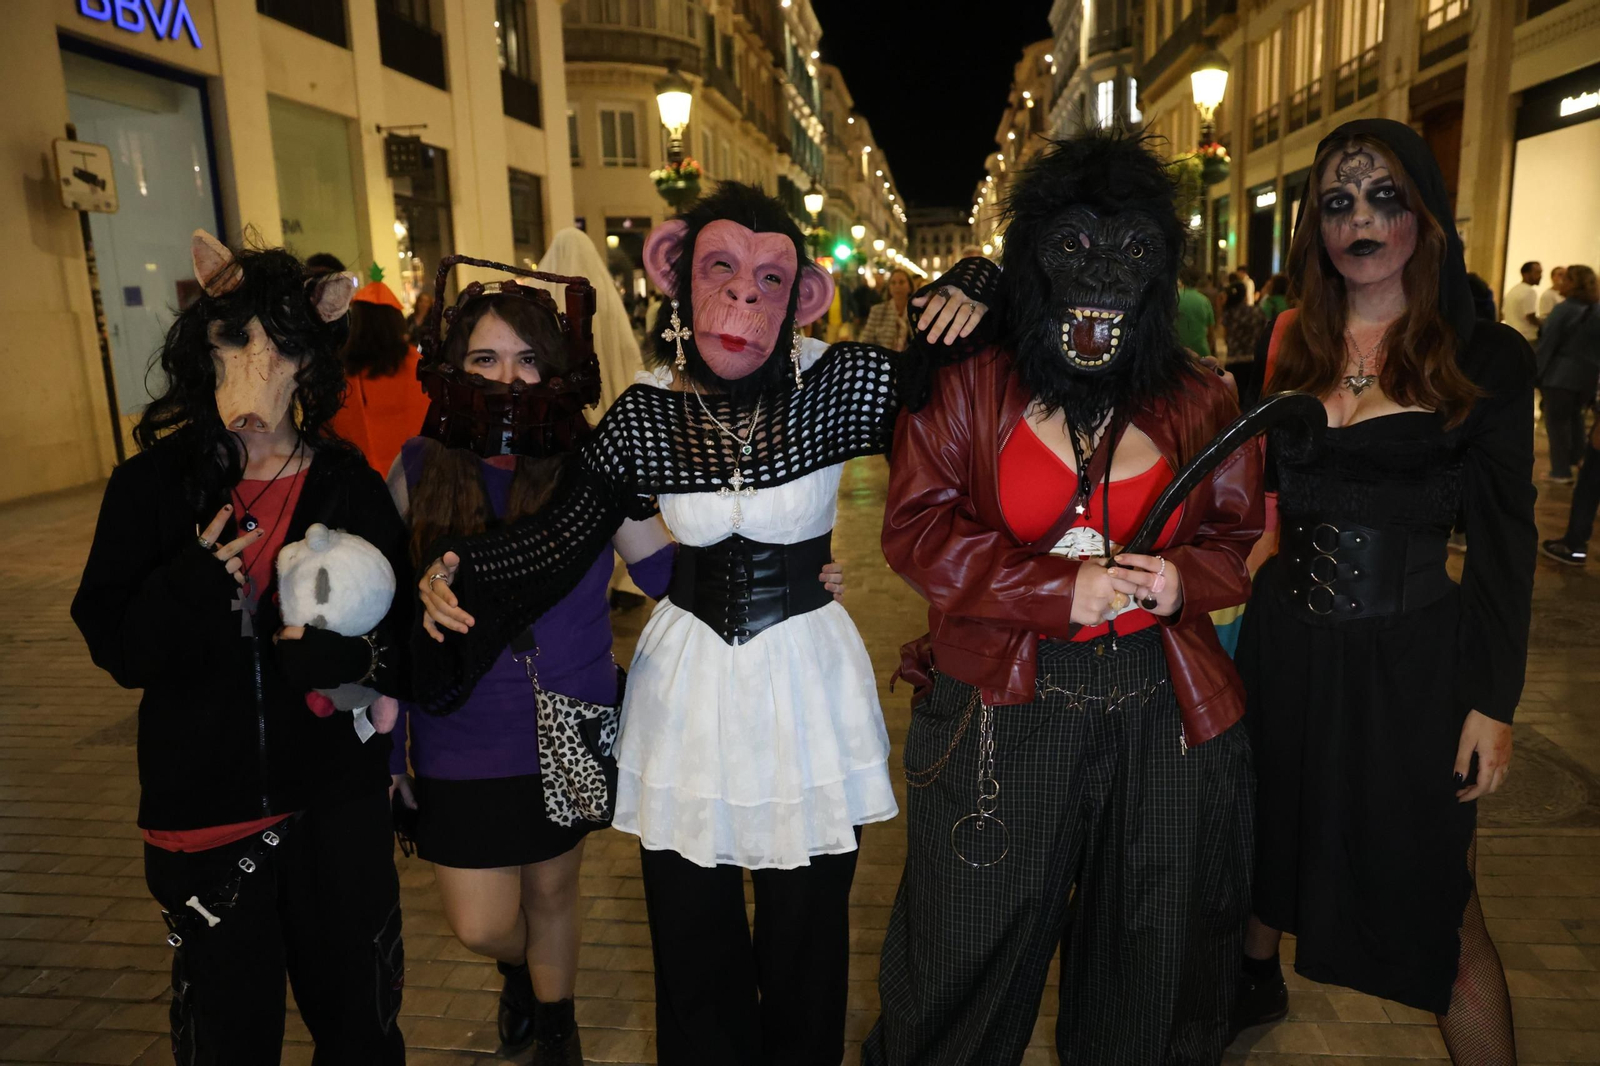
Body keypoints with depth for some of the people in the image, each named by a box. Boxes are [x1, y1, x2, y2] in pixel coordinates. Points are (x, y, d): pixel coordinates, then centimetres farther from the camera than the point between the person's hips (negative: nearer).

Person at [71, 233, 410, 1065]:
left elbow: (399, 636, -2)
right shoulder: (152, 486, -4)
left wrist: (338, 657, -22)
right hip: (202, 806, 0)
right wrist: (196, 581, -24)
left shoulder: (350, 487, -4)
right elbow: (115, 648, -6)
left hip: (337, 806, 0)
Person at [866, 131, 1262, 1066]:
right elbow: (917, 525, -8)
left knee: (1152, 967, 19)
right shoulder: (968, 386, -4)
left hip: (1164, 716, 3)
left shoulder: (1200, 402, 6)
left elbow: (1237, 532, 13)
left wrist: (1183, 579, -11)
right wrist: (1060, 588, -17)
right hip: (999, 714, -2)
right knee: (967, 958, 13)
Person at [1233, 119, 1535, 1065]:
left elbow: (1506, 542, -4)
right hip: (1286, 643, 4)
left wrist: (1494, 701, -7)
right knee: (1267, 837, 21)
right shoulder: (1290, 345, 4)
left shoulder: (1486, 358, -5)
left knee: (1438, 902, 4)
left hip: (1413, 660, -3)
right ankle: (1257, 985, 48)